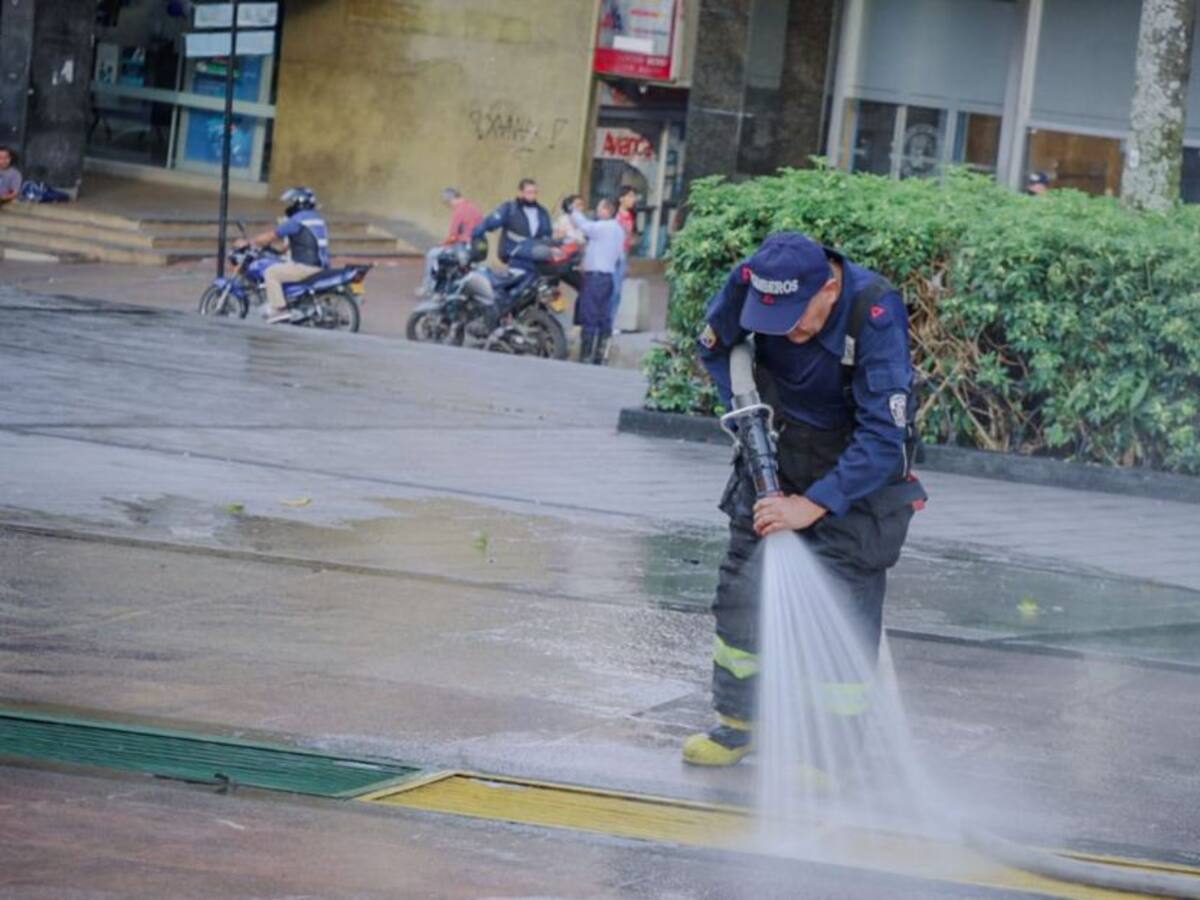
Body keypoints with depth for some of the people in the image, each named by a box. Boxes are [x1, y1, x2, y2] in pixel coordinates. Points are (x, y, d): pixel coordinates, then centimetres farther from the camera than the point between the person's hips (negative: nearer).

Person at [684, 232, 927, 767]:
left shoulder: (876, 316, -34)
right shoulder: (750, 282, -21)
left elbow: (883, 437, -34)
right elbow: (716, 345, 4)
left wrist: (814, 505, -36)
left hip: (859, 466, -5)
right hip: (777, 450, 5)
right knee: (742, 583, 5)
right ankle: (736, 723, 19)